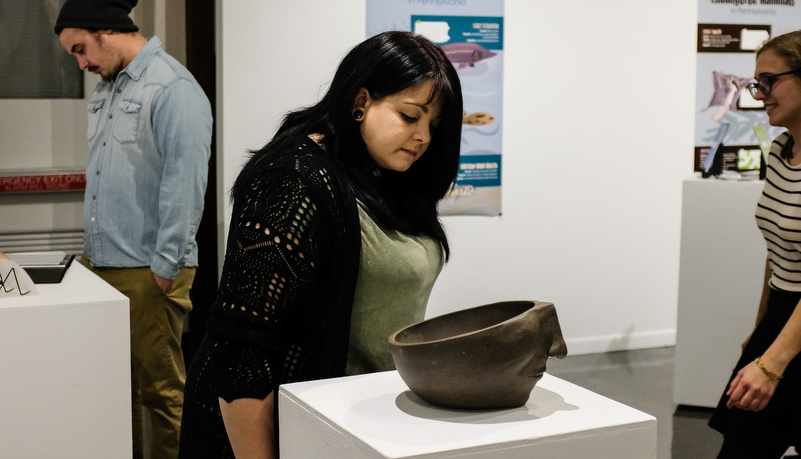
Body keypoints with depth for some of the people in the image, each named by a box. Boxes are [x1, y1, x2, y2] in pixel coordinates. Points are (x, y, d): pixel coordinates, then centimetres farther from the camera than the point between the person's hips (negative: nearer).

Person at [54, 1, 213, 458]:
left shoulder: (174, 89, -12)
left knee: (162, 392, 1)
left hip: (147, 272, -8)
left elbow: (185, 185, -17)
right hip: (100, 264, 8)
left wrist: (165, 268, -17)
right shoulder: (107, 88, 16)